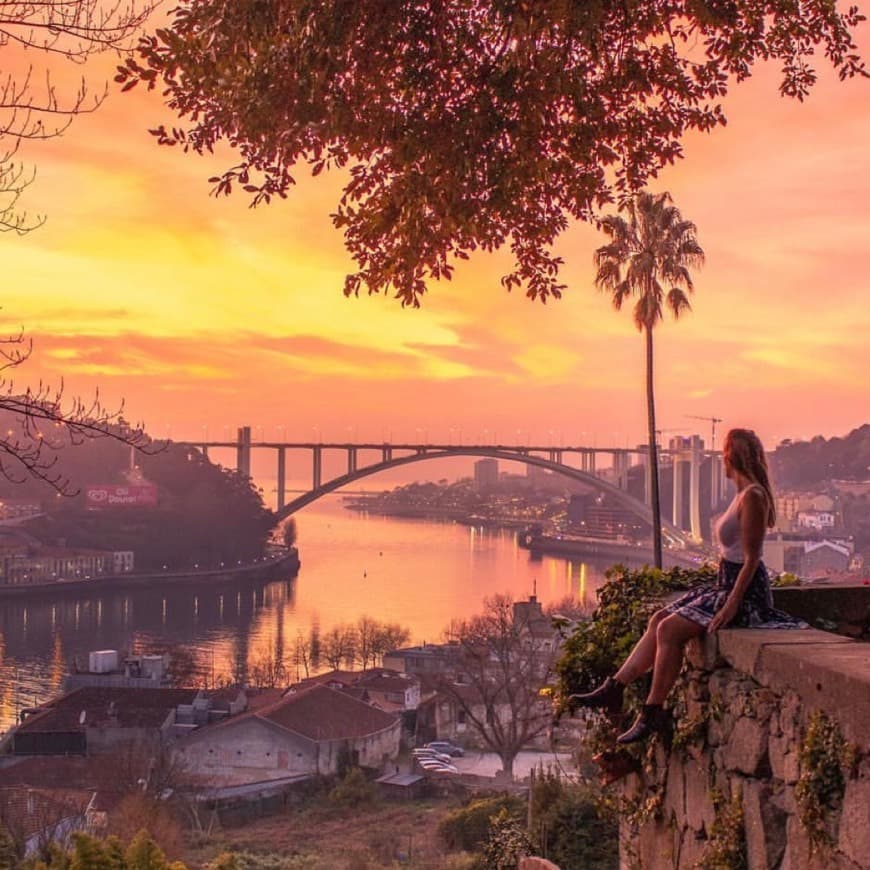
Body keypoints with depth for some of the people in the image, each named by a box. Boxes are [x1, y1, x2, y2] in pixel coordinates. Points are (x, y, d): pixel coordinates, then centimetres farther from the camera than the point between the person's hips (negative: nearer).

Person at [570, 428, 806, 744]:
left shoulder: (753, 497, -17)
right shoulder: (744, 495, 13)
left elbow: (751, 559, -21)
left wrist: (730, 606, -23)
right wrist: (725, 598, 17)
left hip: (746, 591, -10)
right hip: (728, 586, 10)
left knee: (669, 630, -18)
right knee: (658, 620, 4)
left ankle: (653, 713, -11)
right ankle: (614, 689, 6)